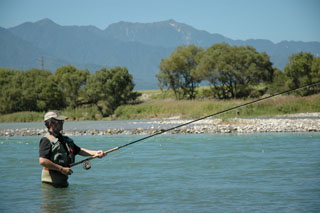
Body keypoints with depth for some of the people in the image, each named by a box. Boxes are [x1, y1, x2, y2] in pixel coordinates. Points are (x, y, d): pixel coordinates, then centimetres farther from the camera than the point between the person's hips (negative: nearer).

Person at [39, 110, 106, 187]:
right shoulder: (46, 140, -12)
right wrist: (62, 169, -19)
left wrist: (94, 153, 7)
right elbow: (42, 161, -22)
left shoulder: (65, 140, 15)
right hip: (51, 181, -8)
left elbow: (79, 150, 23)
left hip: (63, 179, 8)